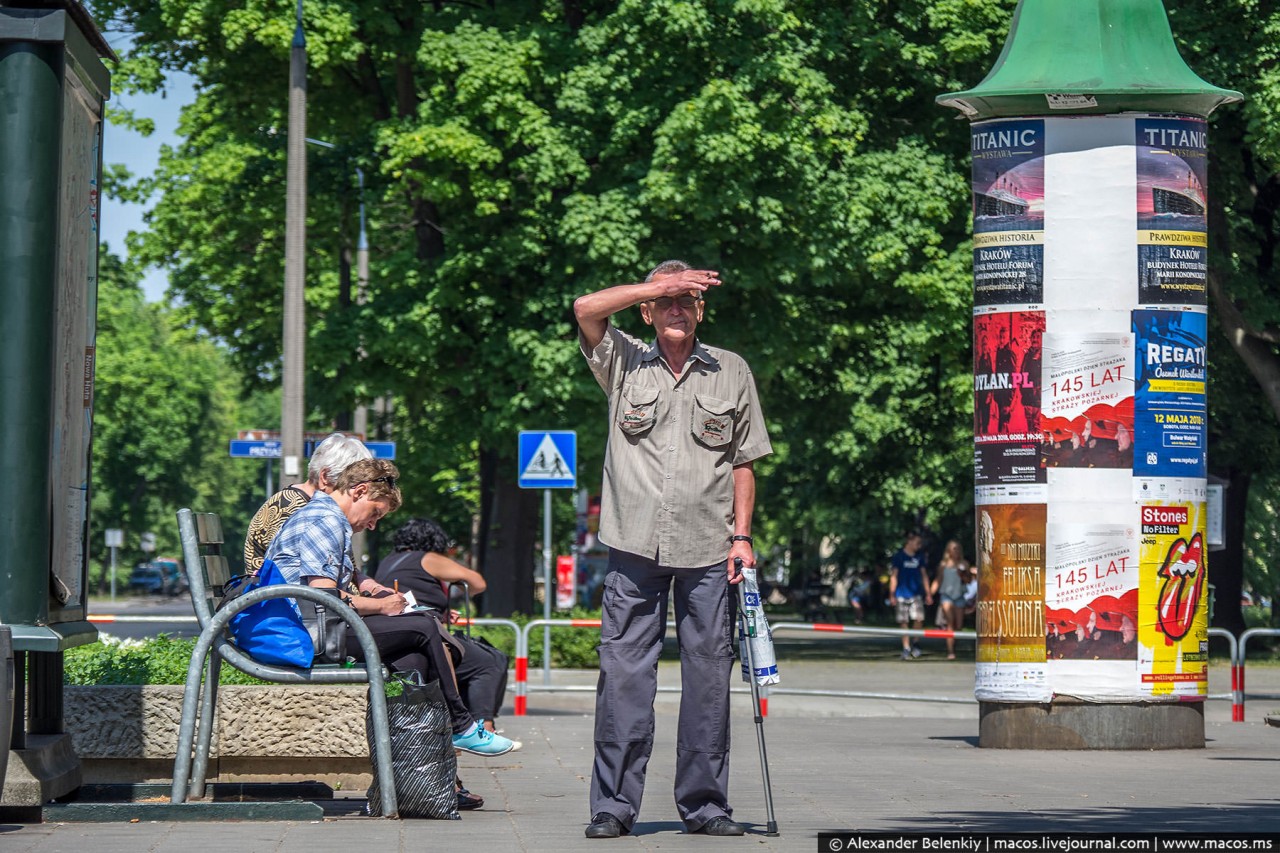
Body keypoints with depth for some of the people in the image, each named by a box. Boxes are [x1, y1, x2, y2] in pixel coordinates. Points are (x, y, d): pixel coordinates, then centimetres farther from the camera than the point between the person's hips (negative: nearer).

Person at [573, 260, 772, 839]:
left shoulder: (731, 372, 11)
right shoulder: (624, 363, 8)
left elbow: (743, 463, 12)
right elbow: (587, 309, -10)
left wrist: (741, 535, 4)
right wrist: (661, 284, -11)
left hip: (707, 551, 1)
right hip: (635, 547, -1)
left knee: (708, 673, 1)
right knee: (623, 672, -4)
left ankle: (704, 804, 9)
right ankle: (614, 805, 0)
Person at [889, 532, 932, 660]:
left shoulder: (919, 557, 11)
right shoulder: (899, 557, 0)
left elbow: (923, 576, 17)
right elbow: (893, 576, 0)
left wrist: (928, 593, 13)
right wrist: (892, 594, -6)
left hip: (916, 594, 3)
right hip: (902, 595, -3)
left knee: (919, 619, -11)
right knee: (904, 622, -2)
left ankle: (914, 643, 10)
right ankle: (906, 648, 6)